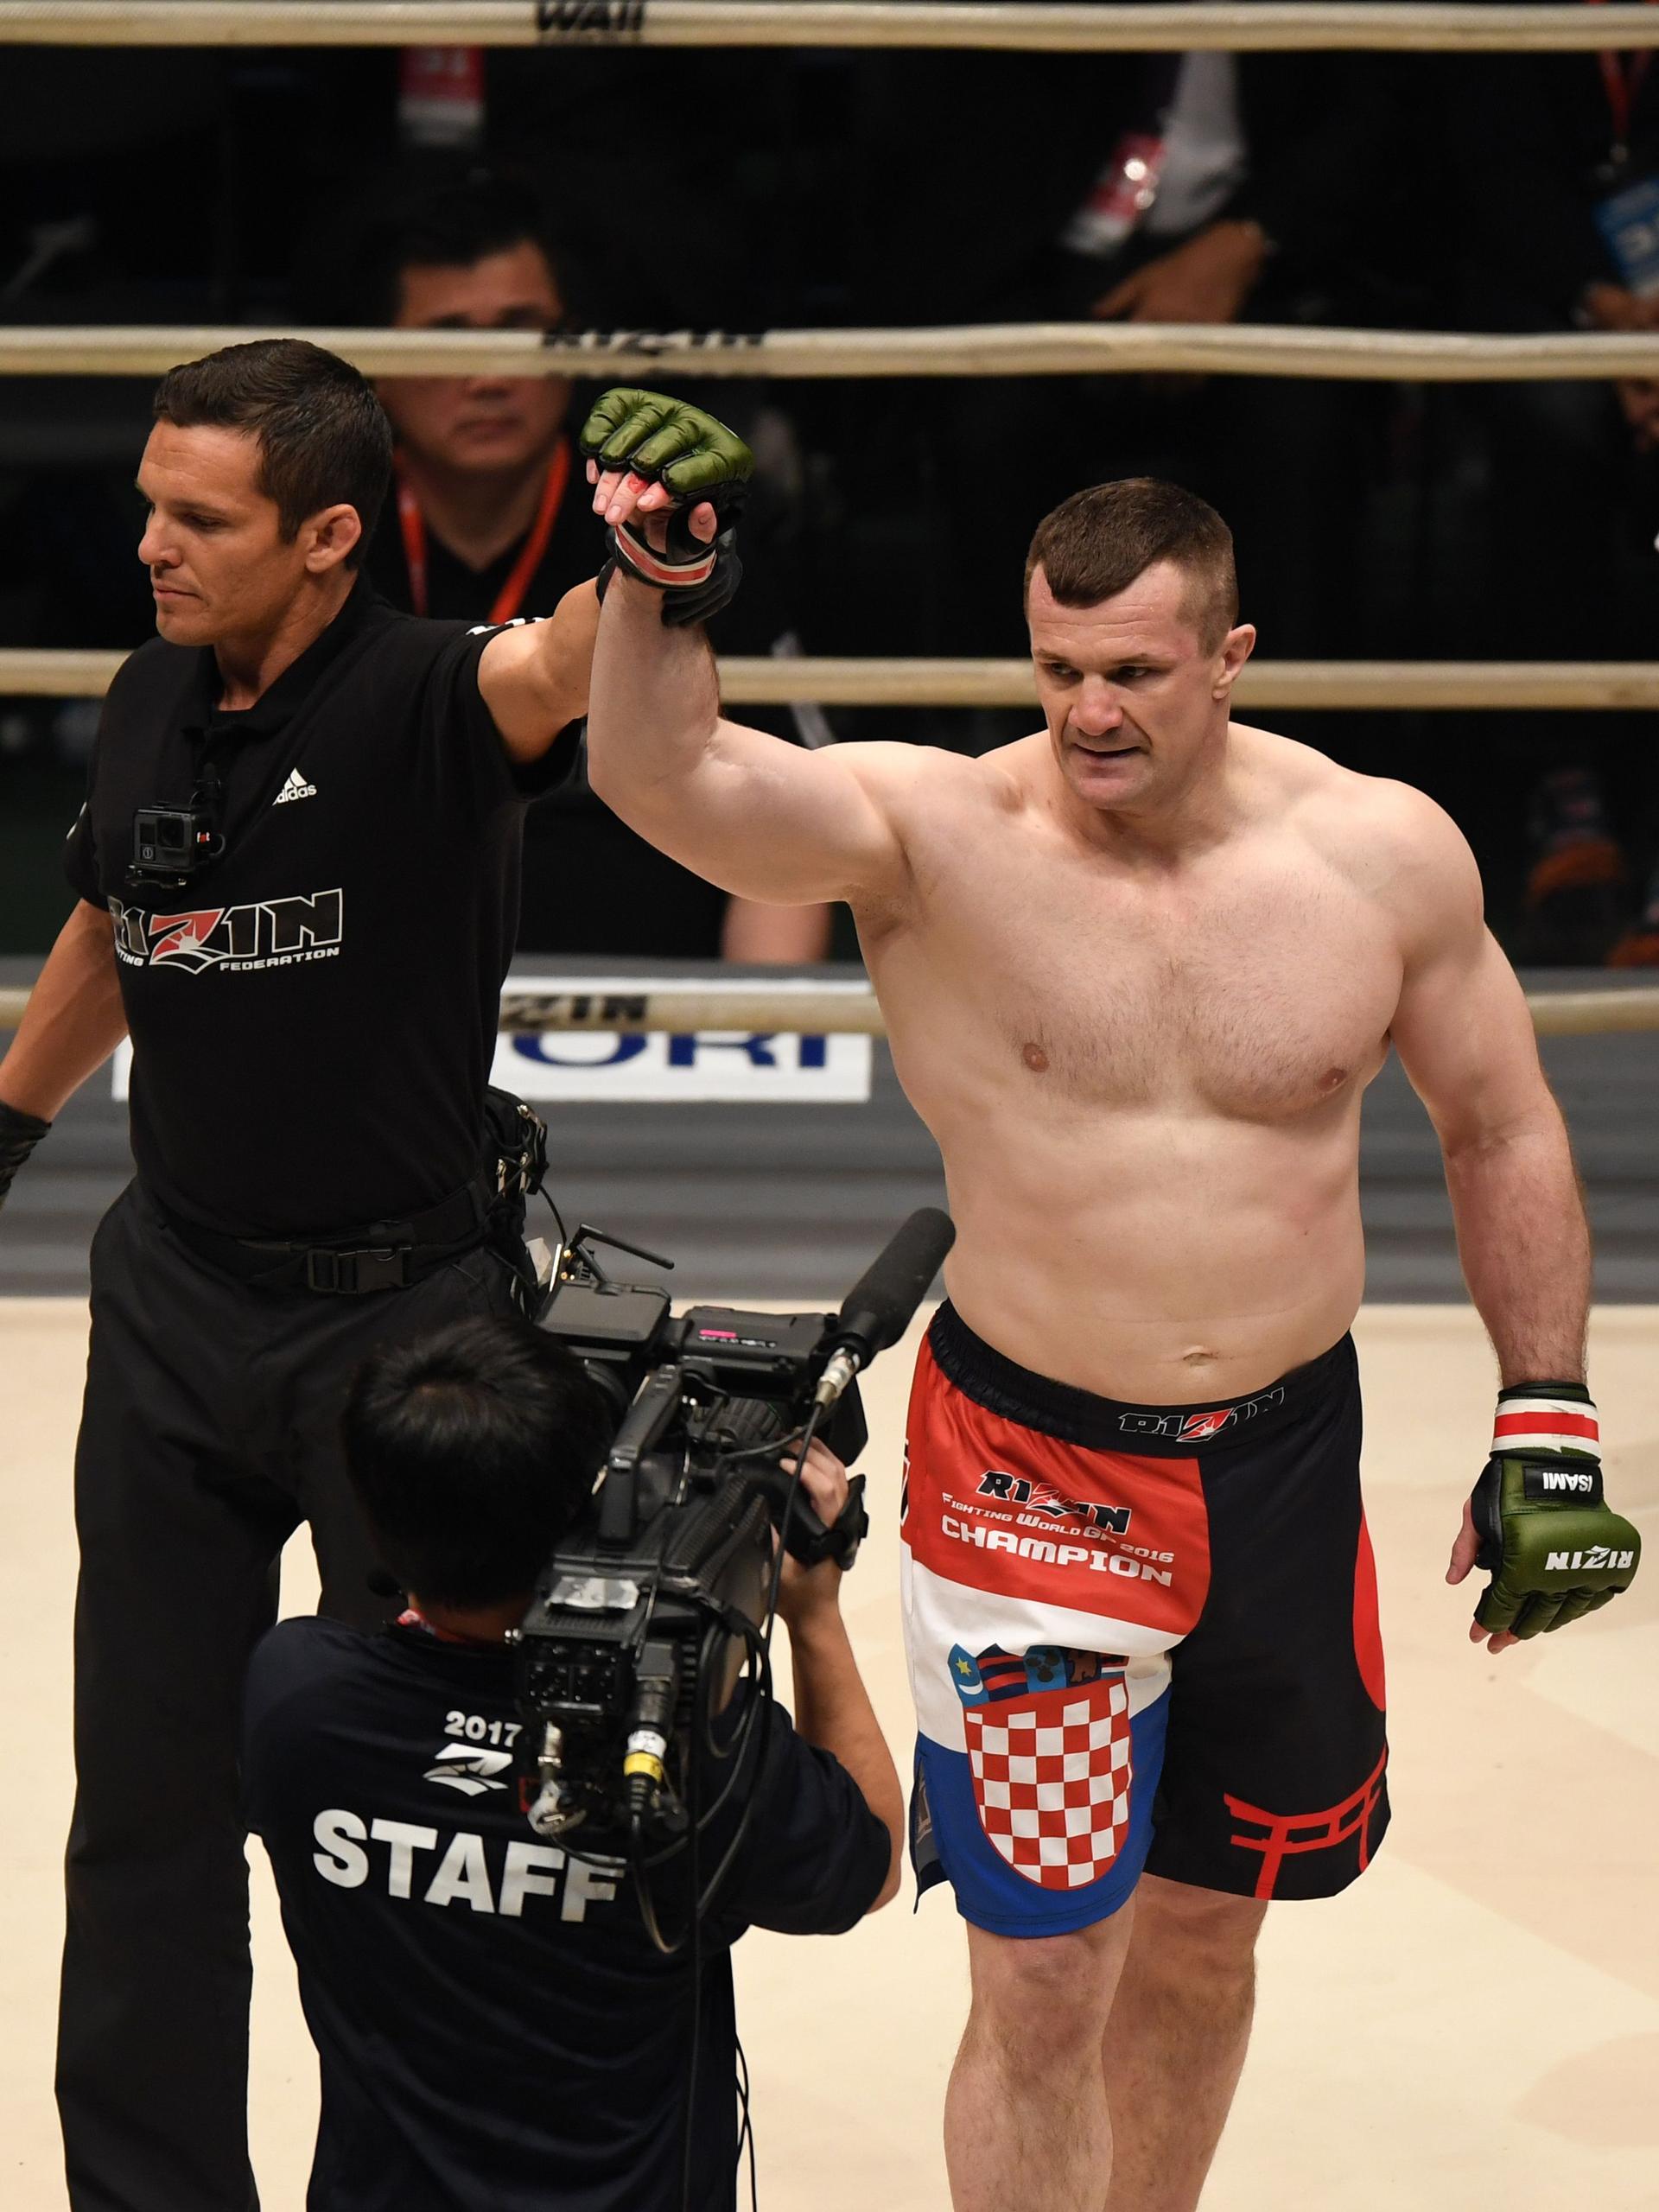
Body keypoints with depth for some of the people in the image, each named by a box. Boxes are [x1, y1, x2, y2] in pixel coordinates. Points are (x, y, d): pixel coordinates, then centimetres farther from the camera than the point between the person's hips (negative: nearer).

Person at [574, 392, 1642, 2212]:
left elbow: (1502, 1132, 8)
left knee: (1204, 1937, 18)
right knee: (1041, 1980, -3)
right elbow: (662, 777, -28)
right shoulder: (933, 834, -13)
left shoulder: (1386, 853, -4)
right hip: (1028, 1465, -3)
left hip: (1286, 1464, 3)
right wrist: (651, 585, -46)